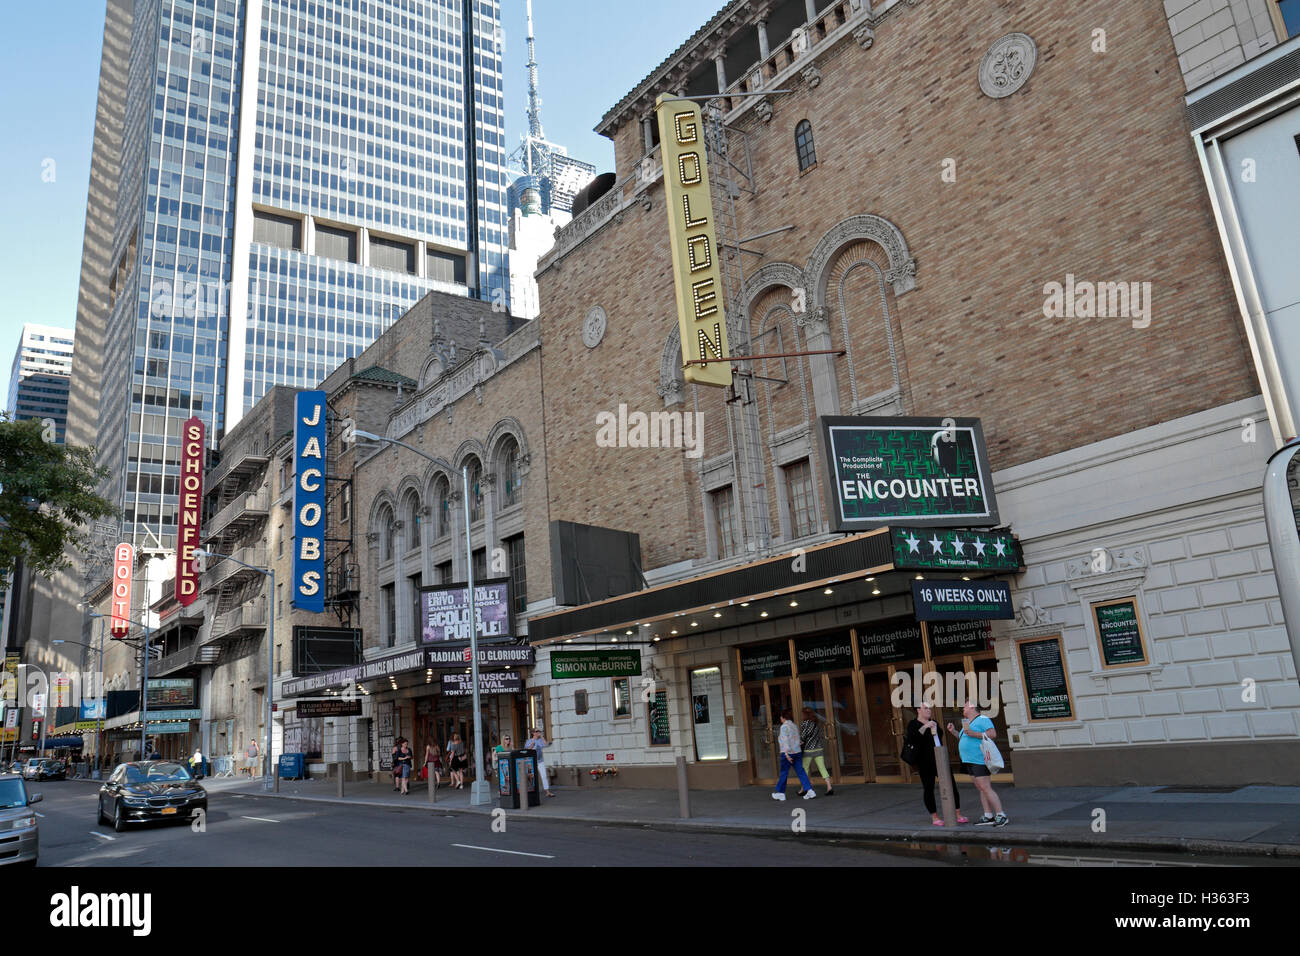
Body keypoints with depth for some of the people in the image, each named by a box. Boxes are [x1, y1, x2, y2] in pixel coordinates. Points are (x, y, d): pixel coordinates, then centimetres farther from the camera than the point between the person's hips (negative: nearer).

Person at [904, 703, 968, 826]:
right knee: (928, 788, -1)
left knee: (951, 784, 0)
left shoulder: (933, 722, 15)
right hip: (925, 762, -6)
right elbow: (912, 739, -22)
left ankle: (958, 815, 4)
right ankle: (934, 817, 8)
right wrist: (925, 727, -26)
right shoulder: (913, 724, -5)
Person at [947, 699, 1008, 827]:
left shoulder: (982, 719, -9)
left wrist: (973, 734, -24)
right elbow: (965, 739, 29)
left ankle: (1001, 816, -9)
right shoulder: (968, 722, 20)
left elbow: (993, 734, -21)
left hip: (980, 760, -10)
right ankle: (988, 816, 11)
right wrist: (954, 731, 15)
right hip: (970, 761, 10)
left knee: (986, 788, -13)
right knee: (980, 789, 8)